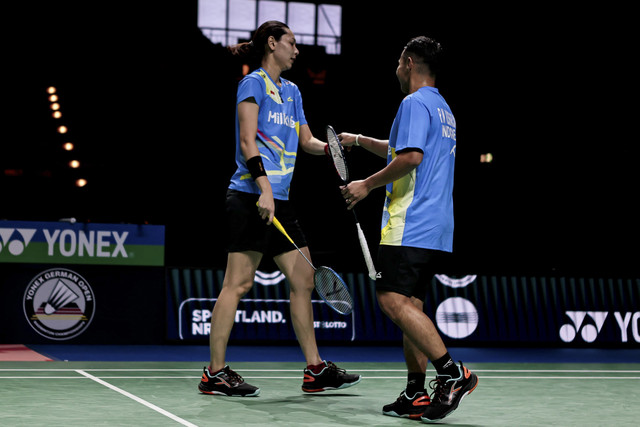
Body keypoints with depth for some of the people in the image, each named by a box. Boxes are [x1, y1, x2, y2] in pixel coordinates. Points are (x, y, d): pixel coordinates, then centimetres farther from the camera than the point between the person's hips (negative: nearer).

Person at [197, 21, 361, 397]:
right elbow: (247, 142, -12)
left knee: (304, 279, 7)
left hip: (280, 201, 9)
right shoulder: (253, 83, -3)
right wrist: (264, 189, -21)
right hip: (251, 196, -9)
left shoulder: (292, 91, 21)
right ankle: (216, 373, -3)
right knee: (238, 282, -8)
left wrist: (330, 146, 0)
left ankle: (316, 370, 13)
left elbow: (306, 141, 22)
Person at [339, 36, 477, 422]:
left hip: (411, 225, -10)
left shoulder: (415, 103, -8)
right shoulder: (443, 109, 23)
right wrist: (359, 140, 38)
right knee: (411, 306, 9)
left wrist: (368, 185, -11)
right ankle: (416, 396, 7)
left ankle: (453, 372, -19)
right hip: (436, 229, 10)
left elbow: (410, 158, -21)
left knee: (394, 300, -15)